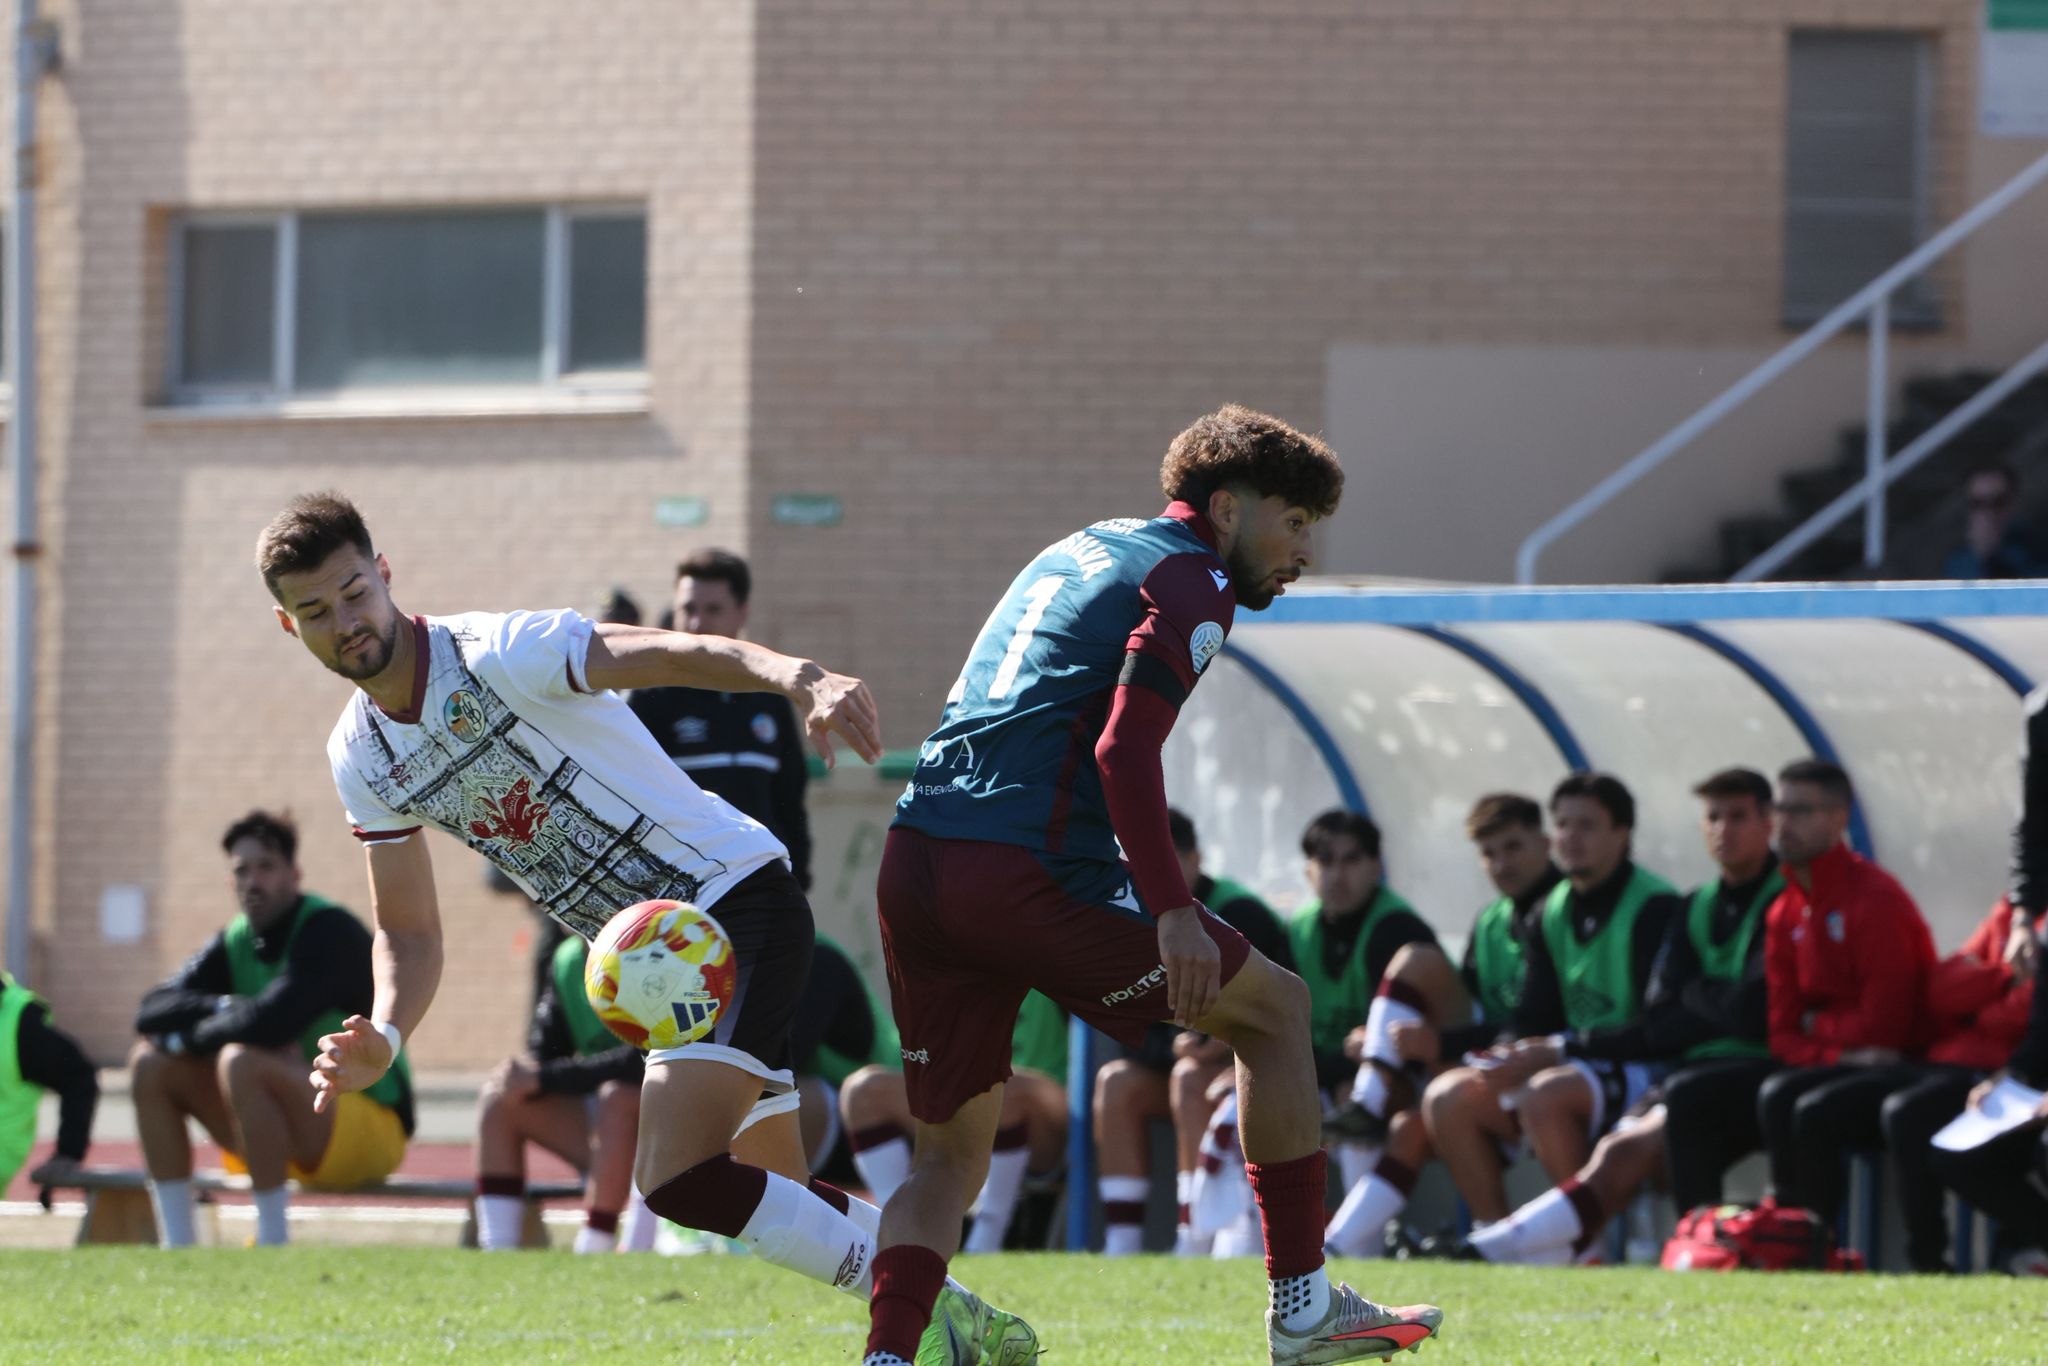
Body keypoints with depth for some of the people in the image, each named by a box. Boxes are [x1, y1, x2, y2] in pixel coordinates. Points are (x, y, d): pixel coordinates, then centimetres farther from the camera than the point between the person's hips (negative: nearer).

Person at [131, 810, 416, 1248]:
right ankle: (176, 1250, -6)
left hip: (371, 1130, -8)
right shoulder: (237, 942, 7)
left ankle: (274, 1245, -29)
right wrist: (223, 1009, -19)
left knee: (241, 1061, -33)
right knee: (150, 1066, -1)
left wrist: (190, 1034, -11)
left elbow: (271, 1023, -29)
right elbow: (152, 1011, 0)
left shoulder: (330, 932, -15)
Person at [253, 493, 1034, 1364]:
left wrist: (798, 677, -51)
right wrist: (382, 1041, -10)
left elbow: (668, 654, -31)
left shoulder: (499, 654, -17)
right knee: (780, 1205, 14)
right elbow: (408, 932, 12)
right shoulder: (360, 760, 6)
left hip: (735, 897, -8)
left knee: (676, 1179, -22)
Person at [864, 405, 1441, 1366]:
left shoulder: (1079, 550, 27)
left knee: (950, 1151, 13)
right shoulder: (1191, 582, 0)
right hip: (1027, 872, -8)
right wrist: (1172, 912, -17)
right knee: (1274, 1007, 9)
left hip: (915, 856, 8)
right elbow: (1125, 749, -14)